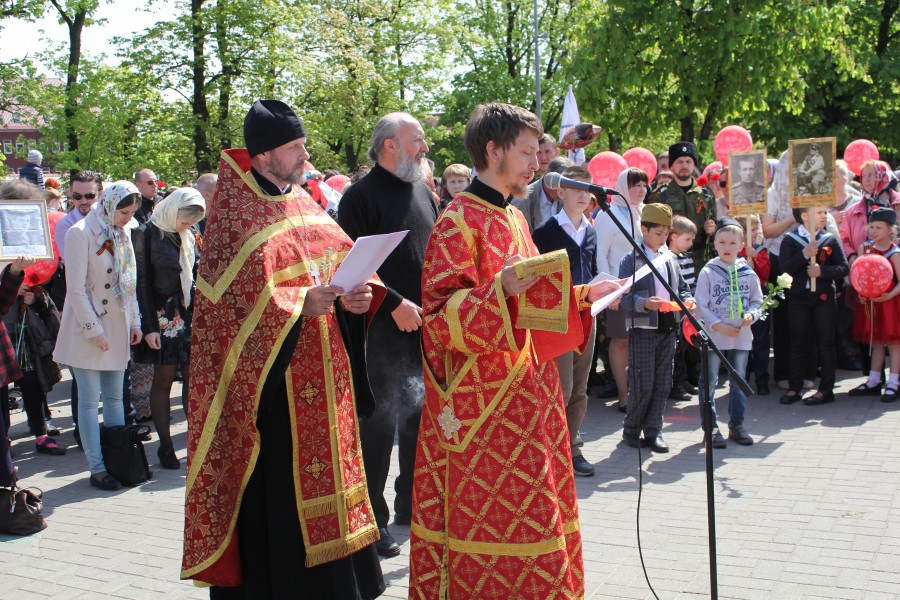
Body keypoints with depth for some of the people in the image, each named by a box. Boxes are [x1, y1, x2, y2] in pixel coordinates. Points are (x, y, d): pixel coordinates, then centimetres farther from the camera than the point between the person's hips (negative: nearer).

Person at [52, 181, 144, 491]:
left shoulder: (124, 232, 9)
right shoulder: (80, 233, -13)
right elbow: (76, 289, -14)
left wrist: (134, 321, 9)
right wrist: (94, 330, -15)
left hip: (118, 326, 6)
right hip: (88, 329, -6)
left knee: (115, 398, 11)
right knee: (90, 401, -1)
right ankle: (97, 468, 4)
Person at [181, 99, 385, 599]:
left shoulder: (305, 205, 12)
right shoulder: (233, 214, -8)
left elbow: (343, 261, 12)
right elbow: (234, 299, -15)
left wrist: (355, 297, -8)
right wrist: (300, 305, -25)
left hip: (321, 372, 7)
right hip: (267, 375, -7)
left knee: (321, 471, 12)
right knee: (274, 489, -2)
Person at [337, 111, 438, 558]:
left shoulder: (423, 193, 15)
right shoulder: (361, 196, -8)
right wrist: (395, 304, -18)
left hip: (427, 325, 7)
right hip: (383, 331, -7)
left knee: (423, 415, 14)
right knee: (380, 423, -3)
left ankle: (411, 503, 29)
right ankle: (372, 518, 8)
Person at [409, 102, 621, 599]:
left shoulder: (514, 219, 15)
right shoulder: (458, 222, -11)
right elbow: (440, 316, -17)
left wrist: (584, 296, 11)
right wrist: (499, 291, -31)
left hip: (528, 395, 9)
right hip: (484, 403, -8)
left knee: (533, 515, 13)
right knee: (492, 520, -2)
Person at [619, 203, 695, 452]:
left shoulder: (669, 259, 14)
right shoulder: (631, 260, -5)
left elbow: (681, 288, 17)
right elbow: (625, 295, -13)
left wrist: (687, 300, -4)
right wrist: (645, 303, -29)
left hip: (668, 328, 6)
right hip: (643, 329, -6)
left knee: (662, 384, 7)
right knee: (642, 385, -3)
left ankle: (653, 430, 17)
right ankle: (631, 429, 14)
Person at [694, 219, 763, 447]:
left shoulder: (748, 273, 5)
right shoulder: (708, 272, -4)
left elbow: (757, 300, 12)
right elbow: (701, 305, -6)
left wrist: (751, 314, -9)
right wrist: (718, 325, -14)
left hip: (741, 336, 3)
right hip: (713, 336, -3)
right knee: (709, 382, -1)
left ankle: (736, 424, 23)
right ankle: (711, 427, 8)